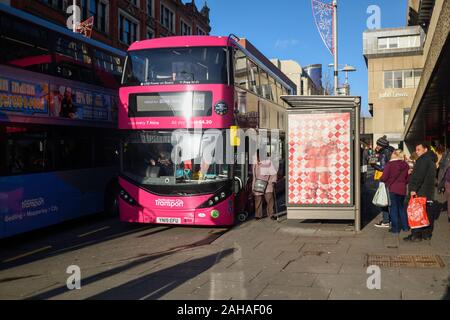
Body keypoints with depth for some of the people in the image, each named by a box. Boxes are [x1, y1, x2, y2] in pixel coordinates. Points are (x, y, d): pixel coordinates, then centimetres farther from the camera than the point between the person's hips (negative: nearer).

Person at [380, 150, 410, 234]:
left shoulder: (390, 164, -11)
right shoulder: (405, 165, 2)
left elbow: (384, 177, -13)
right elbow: (408, 178, 6)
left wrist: (381, 180, 7)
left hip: (393, 188, -4)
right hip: (402, 189, 4)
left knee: (394, 207, 4)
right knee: (401, 207, 18)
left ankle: (395, 229, 6)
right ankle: (405, 227, 23)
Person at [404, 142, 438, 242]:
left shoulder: (423, 159, -13)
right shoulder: (431, 160, 18)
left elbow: (419, 176, -20)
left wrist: (414, 189, -19)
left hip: (421, 192, -10)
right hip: (429, 192, 10)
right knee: (428, 214, 11)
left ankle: (416, 235, -3)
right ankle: (427, 233, 17)